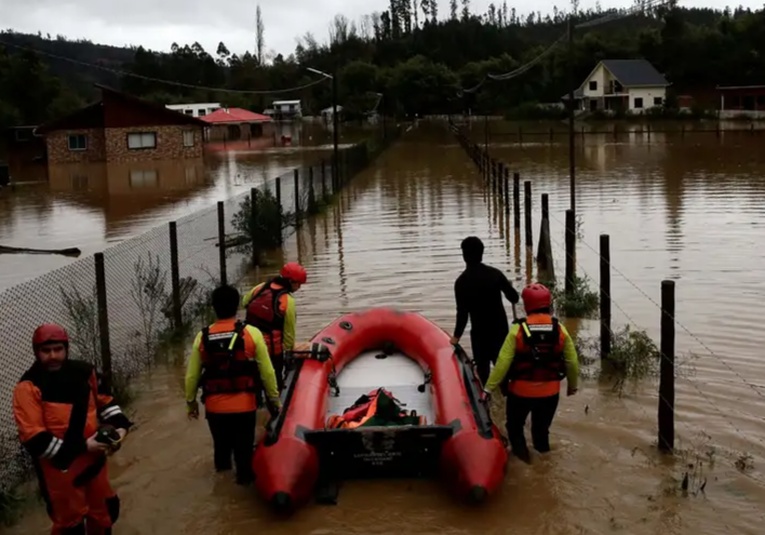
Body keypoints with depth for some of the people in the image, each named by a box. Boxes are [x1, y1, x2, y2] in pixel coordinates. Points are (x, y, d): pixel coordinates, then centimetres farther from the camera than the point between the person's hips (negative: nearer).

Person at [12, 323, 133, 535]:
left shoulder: (84, 372, -2)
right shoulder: (29, 387, -18)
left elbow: (104, 400, 14)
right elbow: (34, 439, -22)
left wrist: (119, 425, -3)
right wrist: (81, 447, -23)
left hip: (93, 458, 6)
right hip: (59, 465, -5)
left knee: (104, 510, 22)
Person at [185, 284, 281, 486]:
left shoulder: (202, 337, -7)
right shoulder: (251, 333, -13)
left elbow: (192, 375, 1)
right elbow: (267, 372, -9)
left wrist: (191, 401, 17)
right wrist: (274, 399, 4)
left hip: (214, 405, 3)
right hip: (244, 404, -3)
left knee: (221, 441, 27)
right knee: (244, 445, 17)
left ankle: (222, 465, 51)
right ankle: (244, 475, 34)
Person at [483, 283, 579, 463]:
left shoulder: (518, 329, -14)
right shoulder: (560, 329, -7)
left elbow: (503, 362, -16)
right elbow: (572, 362, -1)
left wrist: (489, 388, -9)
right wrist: (573, 385, 16)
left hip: (520, 391, -2)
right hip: (550, 392, 2)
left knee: (515, 426, 21)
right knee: (542, 430, 23)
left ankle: (520, 450, 6)